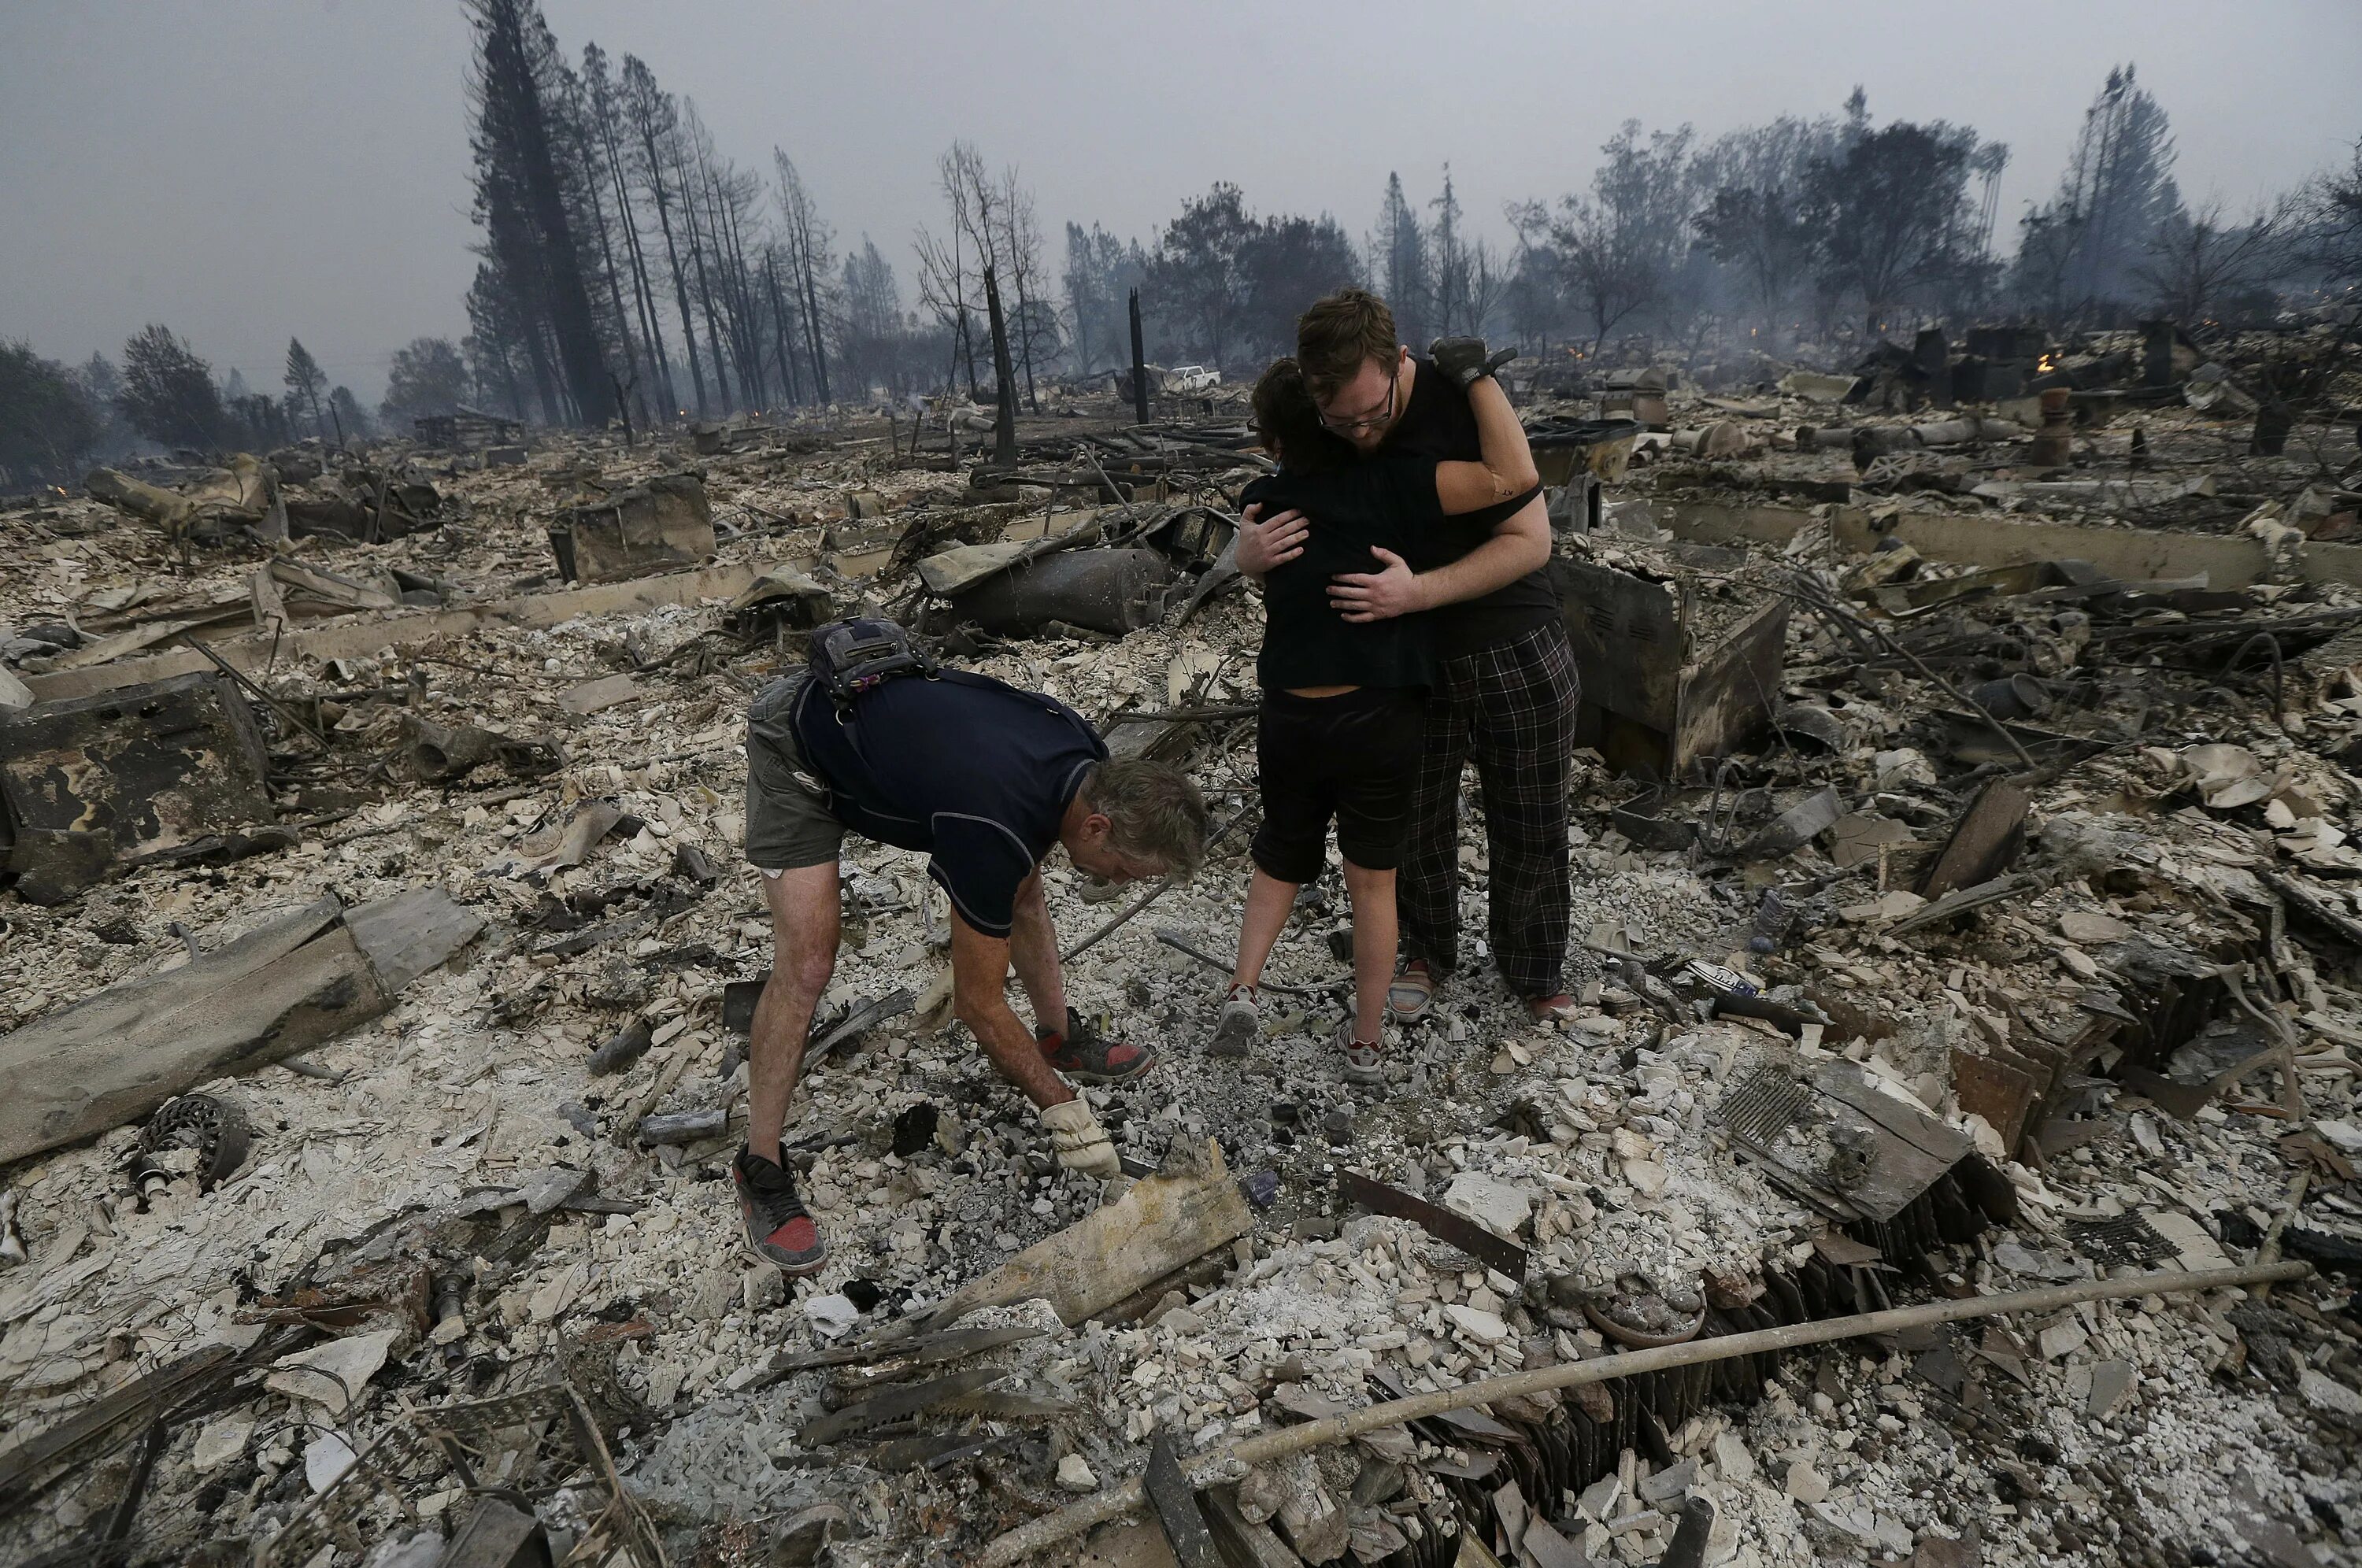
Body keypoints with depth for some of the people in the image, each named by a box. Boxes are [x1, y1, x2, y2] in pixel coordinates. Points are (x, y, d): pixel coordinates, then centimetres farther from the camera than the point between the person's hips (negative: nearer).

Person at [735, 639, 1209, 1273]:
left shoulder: (1085, 755, -16)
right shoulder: (994, 831, -38)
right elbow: (978, 1002, -26)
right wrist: (1060, 1107, -17)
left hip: (885, 721, 8)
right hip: (796, 749, -8)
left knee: (1023, 885, 7)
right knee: (808, 961, -16)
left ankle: (1060, 1037, 25)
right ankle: (759, 1168, 1)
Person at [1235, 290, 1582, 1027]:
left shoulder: (1461, 404, -23)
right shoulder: (1316, 434, -10)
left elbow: (1530, 540, -21)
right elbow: (1255, 536, -1)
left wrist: (1417, 592, -34)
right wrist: (1250, 551, -27)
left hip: (1517, 650, -3)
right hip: (1409, 656, 3)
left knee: (1531, 825, 11)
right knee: (1418, 821, 14)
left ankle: (1536, 971, 34)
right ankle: (1428, 952, 39)